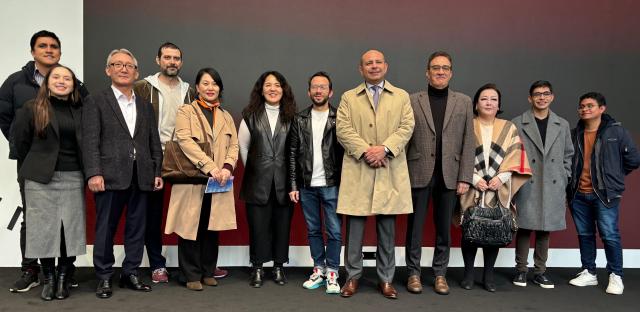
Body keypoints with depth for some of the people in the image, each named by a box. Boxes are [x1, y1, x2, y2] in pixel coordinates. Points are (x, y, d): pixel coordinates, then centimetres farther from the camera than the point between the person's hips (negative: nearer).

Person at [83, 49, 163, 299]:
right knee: (105, 229, 3)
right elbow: (90, 141, -5)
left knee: (137, 228, 8)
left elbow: (154, 142, 15)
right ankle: (104, 277, 15)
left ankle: (130, 274, 20)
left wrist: (157, 172, 7)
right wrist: (93, 173, -15)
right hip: (110, 175, -4)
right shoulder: (95, 102, 5)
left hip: (141, 177, 4)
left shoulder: (145, 106, 18)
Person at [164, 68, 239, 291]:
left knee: (212, 228, 8)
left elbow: (234, 145, 10)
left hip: (218, 181, 4)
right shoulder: (185, 111, 4)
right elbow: (185, 141, -11)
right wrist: (209, 167, -20)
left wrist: (227, 166, -10)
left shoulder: (226, 117, 18)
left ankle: (208, 272, 20)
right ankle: (192, 275, 11)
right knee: (191, 227, 0)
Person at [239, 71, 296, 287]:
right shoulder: (251, 116, 6)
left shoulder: (291, 117, 5)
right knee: (258, 226, 2)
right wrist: (252, 169, 8)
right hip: (258, 182, 0)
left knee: (282, 225, 6)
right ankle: (257, 269, 14)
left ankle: (279, 267, 19)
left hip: (284, 181, 1)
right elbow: (243, 146, 8)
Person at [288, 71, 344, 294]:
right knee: (313, 230, 11)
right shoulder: (300, 119, 6)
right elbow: (293, 154, 5)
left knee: (334, 231, 2)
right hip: (307, 185, 3)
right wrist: (293, 185, 0)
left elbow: (346, 151, -3)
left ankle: (332, 273, 14)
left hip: (332, 185, -2)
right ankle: (318, 270, 24)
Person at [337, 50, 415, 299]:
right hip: (357, 170, 0)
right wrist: (365, 150, -15)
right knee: (355, 225, 2)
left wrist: (385, 148, -14)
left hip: (390, 171, 1)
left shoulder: (401, 96, 13)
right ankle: (352, 276, 15)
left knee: (387, 228, 6)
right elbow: (343, 129, -2)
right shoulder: (348, 98, 11)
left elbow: (407, 127, 1)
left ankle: (386, 279, 17)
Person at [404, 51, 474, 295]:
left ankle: (440, 273, 22)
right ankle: (413, 272, 19)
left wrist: (465, 178, -2)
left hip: (449, 176, 2)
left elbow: (468, 143, 4)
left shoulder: (463, 102, 8)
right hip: (419, 174, -1)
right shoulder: (413, 101, 3)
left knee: (444, 228, 9)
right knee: (415, 227, 6)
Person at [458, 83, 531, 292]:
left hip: (499, 190, 2)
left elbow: (514, 157, 3)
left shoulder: (509, 129, 9)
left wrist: (501, 177, -11)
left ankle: (488, 275, 15)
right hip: (472, 189, -1)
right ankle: (468, 273, 12)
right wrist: (474, 178, -13)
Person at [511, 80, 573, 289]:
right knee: (524, 228, 1)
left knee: (545, 229, 9)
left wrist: (563, 180, 8)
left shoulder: (562, 125, 11)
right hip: (526, 186, -3)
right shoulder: (517, 124, 0)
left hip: (552, 187, 3)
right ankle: (521, 270, 14)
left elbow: (568, 155, 15)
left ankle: (540, 271, 20)